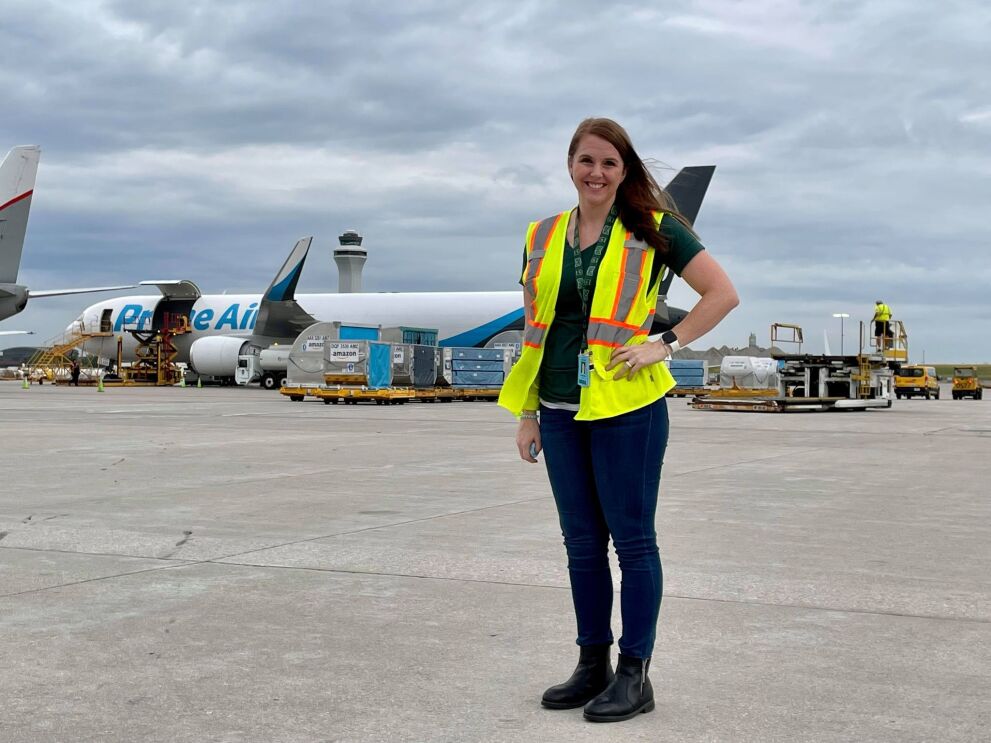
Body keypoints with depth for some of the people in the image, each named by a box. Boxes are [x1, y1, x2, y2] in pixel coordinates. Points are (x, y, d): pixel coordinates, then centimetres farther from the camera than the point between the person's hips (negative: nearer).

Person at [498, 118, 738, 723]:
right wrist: (528, 413, 12)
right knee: (582, 543, 11)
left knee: (632, 540, 1)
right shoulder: (543, 237, 11)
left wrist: (666, 344, -10)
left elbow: (723, 293, -3)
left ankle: (635, 675, 10)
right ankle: (593, 666, 23)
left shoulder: (653, 229, -2)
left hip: (626, 407, -5)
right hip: (560, 411, 5)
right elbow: (534, 329, 15)